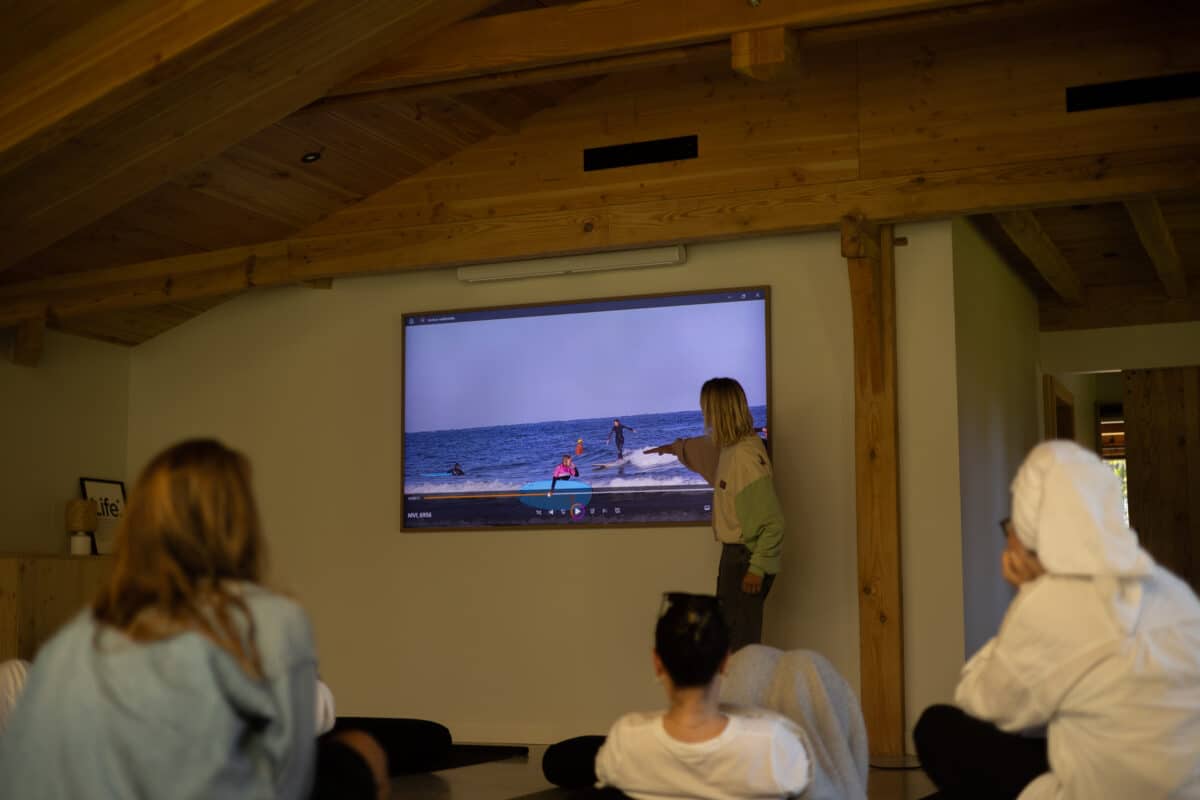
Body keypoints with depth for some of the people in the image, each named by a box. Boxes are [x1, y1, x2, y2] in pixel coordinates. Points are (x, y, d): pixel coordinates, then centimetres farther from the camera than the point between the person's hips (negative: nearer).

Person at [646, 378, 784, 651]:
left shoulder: (747, 456, -23)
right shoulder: (729, 446, 6)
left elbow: (771, 520, -25)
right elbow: (704, 447, 33)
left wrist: (758, 568, -23)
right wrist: (674, 448, 47)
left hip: (747, 558, -10)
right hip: (734, 553, 10)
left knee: (741, 642, -10)